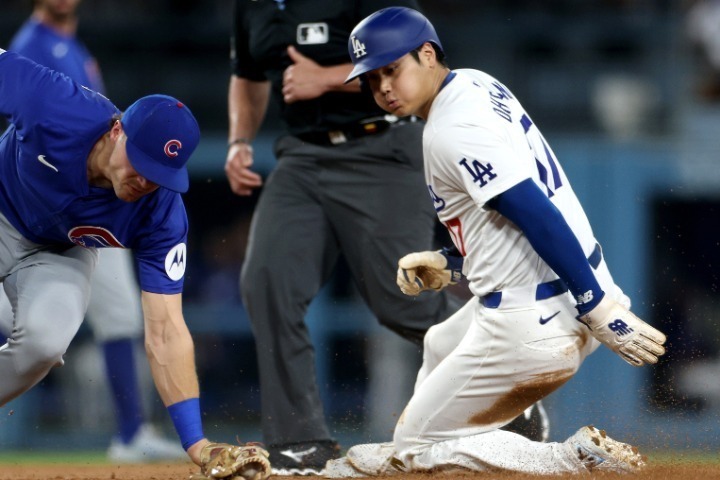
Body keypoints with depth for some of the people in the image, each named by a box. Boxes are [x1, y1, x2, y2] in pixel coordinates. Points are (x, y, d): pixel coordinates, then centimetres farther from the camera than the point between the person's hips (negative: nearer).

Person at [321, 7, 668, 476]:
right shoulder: (478, 84, 11)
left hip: (532, 325, -10)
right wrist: (447, 263, 16)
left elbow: (539, 217, -25)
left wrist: (602, 309, -26)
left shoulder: (451, 132, -18)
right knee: (441, 347, 36)